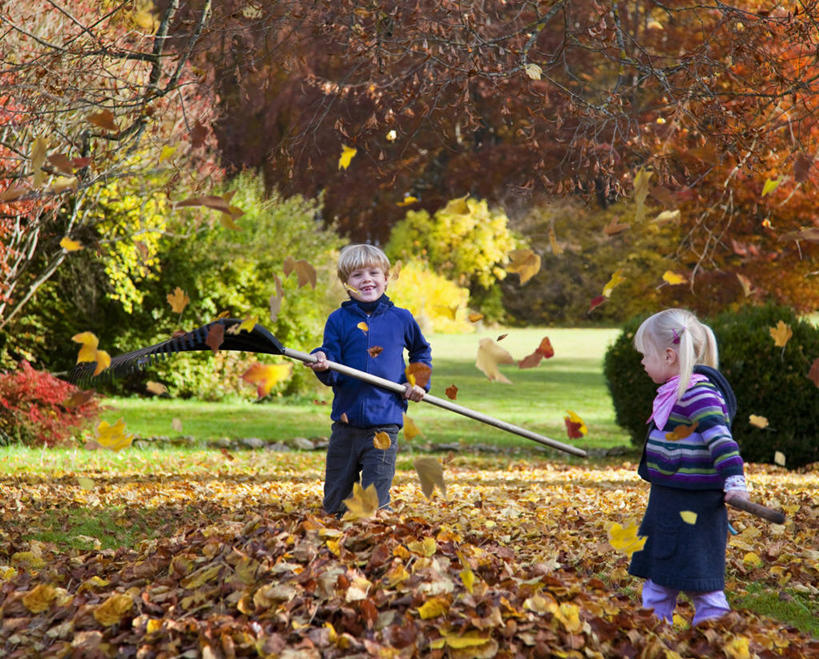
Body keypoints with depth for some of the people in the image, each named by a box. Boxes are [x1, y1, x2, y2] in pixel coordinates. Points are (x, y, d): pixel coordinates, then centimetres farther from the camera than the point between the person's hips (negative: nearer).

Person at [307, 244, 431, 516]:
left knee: (375, 504, -3)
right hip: (346, 421, 1)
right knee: (335, 504, 9)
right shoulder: (338, 320, 1)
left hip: (384, 425, -1)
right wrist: (322, 364, -25)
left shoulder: (401, 319, 4)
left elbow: (421, 351, 24)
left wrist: (419, 381, 9)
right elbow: (333, 376, -4)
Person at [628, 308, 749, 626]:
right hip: (667, 502, 10)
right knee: (657, 576, 17)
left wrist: (734, 480, -36)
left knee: (698, 579, -3)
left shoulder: (698, 391, -19)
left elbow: (720, 437, -28)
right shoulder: (676, 391, 12)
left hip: (693, 507, -10)